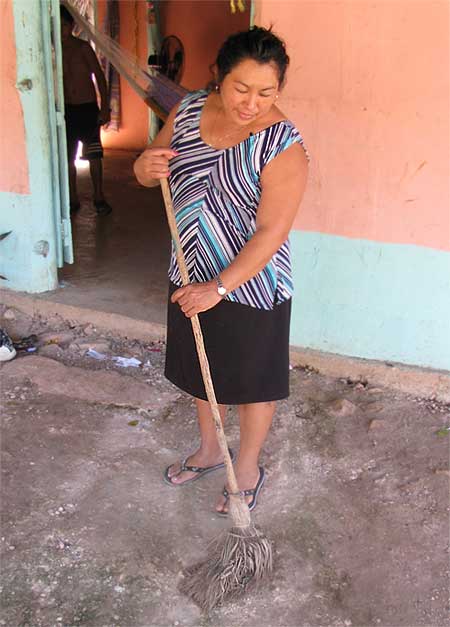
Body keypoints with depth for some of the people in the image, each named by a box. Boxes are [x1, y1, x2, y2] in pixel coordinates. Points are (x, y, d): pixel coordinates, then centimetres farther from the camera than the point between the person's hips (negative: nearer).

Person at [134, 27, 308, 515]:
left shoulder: (282, 146, -21)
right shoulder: (188, 110, -4)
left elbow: (271, 232, -24)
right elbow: (147, 173, 5)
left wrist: (219, 287, -29)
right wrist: (146, 166, -19)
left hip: (251, 286, -6)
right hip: (193, 276, 6)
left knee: (252, 380, 12)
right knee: (203, 369, 22)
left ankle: (247, 467, 36)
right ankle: (209, 450, 46)